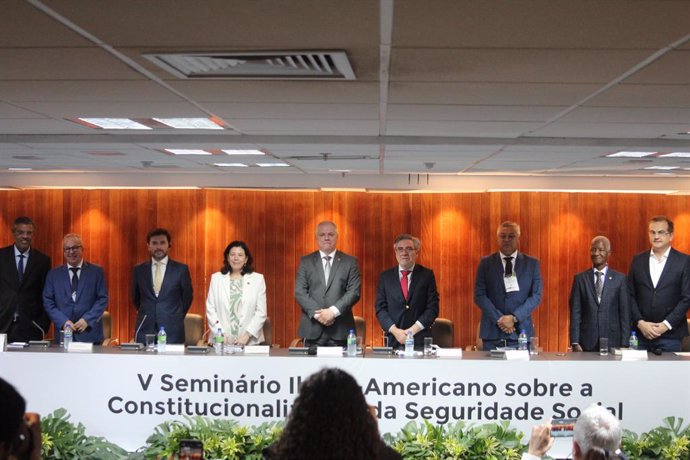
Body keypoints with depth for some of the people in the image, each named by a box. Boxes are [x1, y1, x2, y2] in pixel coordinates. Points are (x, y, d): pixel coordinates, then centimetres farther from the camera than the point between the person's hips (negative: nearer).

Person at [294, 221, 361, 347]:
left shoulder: (350, 262, 9)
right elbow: (300, 292, 3)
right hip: (313, 330, 1)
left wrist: (333, 311, -13)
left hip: (340, 330, -1)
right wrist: (317, 313, -10)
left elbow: (354, 292, -1)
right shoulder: (306, 261, 11)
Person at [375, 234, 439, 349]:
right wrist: (395, 330, -10)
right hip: (394, 341, 1)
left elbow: (433, 307, -1)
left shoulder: (427, 275, 4)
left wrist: (413, 330, -10)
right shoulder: (385, 276, 8)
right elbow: (380, 308, 4)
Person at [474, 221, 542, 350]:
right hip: (492, 334, 0)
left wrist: (514, 318, -10)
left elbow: (536, 296, 2)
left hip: (520, 331, 0)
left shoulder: (532, 264, 8)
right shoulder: (486, 263, 8)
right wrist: (499, 319, -10)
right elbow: (479, 295, 1)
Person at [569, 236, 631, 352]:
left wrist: (624, 344, -2)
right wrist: (575, 343, -5)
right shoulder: (580, 279, 6)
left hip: (612, 342, 0)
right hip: (587, 343, 0)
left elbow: (625, 313, 3)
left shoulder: (620, 279, 5)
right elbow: (575, 312, 3)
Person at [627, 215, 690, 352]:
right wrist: (640, 323, -6)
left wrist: (665, 325, -10)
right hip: (641, 333, 2)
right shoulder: (638, 260, 9)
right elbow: (630, 295, 7)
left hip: (670, 334, -2)